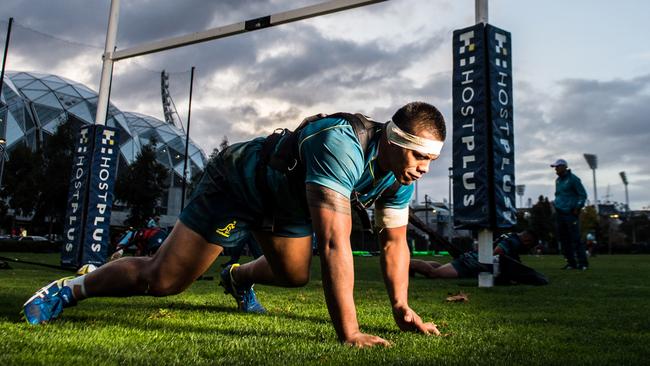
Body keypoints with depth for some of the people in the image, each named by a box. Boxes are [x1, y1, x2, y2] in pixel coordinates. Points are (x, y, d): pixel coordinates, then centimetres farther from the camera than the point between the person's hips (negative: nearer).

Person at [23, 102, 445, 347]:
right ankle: (70, 288, 18)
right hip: (237, 183, -8)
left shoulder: (403, 171, -13)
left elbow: (395, 241, -4)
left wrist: (402, 308, -10)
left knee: (294, 275, 20)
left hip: (288, 200, 8)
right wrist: (348, 332, -43)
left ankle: (238, 278, 51)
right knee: (162, 279, -7)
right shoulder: (341, 146, -40)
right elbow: (335, 241, -45)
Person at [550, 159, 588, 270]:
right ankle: (571, 262, 12)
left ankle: (583, 263, -5)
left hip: (570, 213, -8)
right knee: (563, 239, 5)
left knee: (575, 238, -10)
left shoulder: (573, 179, -6)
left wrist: (577, 208, -12)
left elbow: (583, 194, -6)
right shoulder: (558, 180, 16)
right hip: (560, 213, 8)